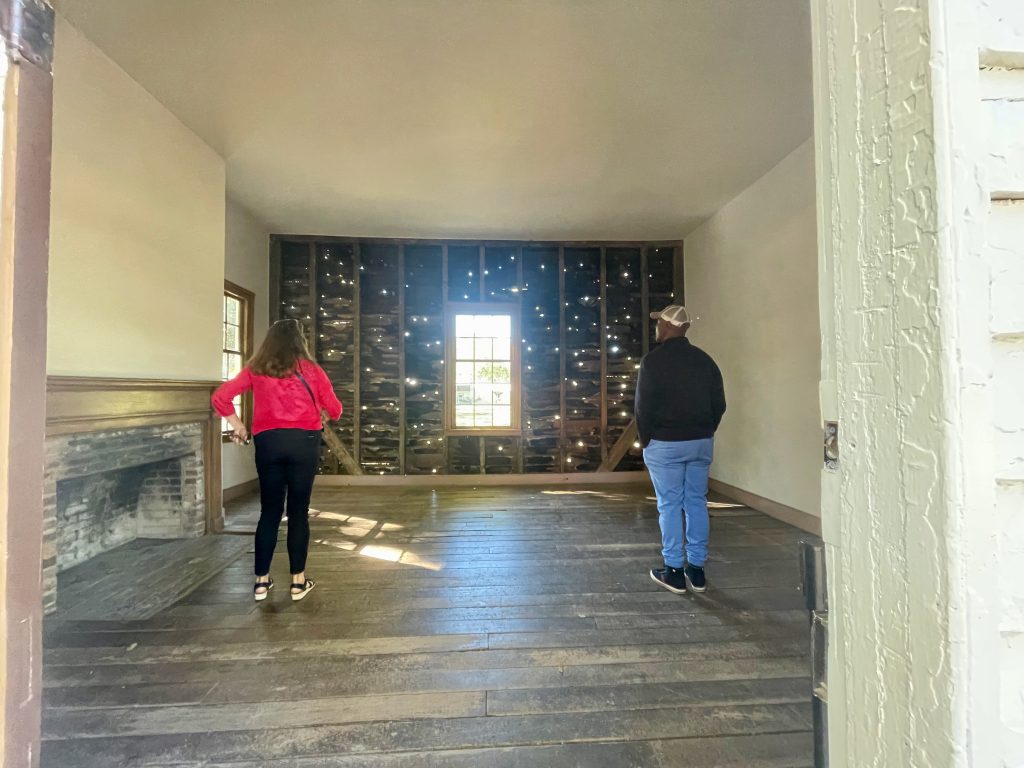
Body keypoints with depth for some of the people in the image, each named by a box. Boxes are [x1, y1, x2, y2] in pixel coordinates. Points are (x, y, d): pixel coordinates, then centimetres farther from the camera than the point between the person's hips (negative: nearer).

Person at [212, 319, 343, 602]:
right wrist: (320, 416, 26)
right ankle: (298, 581, 14)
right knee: (298, 512, 5)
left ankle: (261, 581, 21)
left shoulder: (256, 370, 8)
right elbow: (334, 409, 5)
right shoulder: (310, 370, 3)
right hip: (303, 442, -2)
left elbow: (220, 397, 2)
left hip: (268, 443, 2)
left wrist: (237, 425, 12)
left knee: (270, 511, 13)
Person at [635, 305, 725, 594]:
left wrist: (646, 440, 0)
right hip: (701, 442, 5)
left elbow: (643, 406, -11)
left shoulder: (653, 360, -11)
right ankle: (697, 570, 19)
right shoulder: (704, 359, 7)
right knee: (697, 503, 11)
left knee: (670, 506, 3)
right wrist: (704, 432, 15)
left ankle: (674, 571, 10)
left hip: (665, 443, -5)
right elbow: (719, 404, 8)